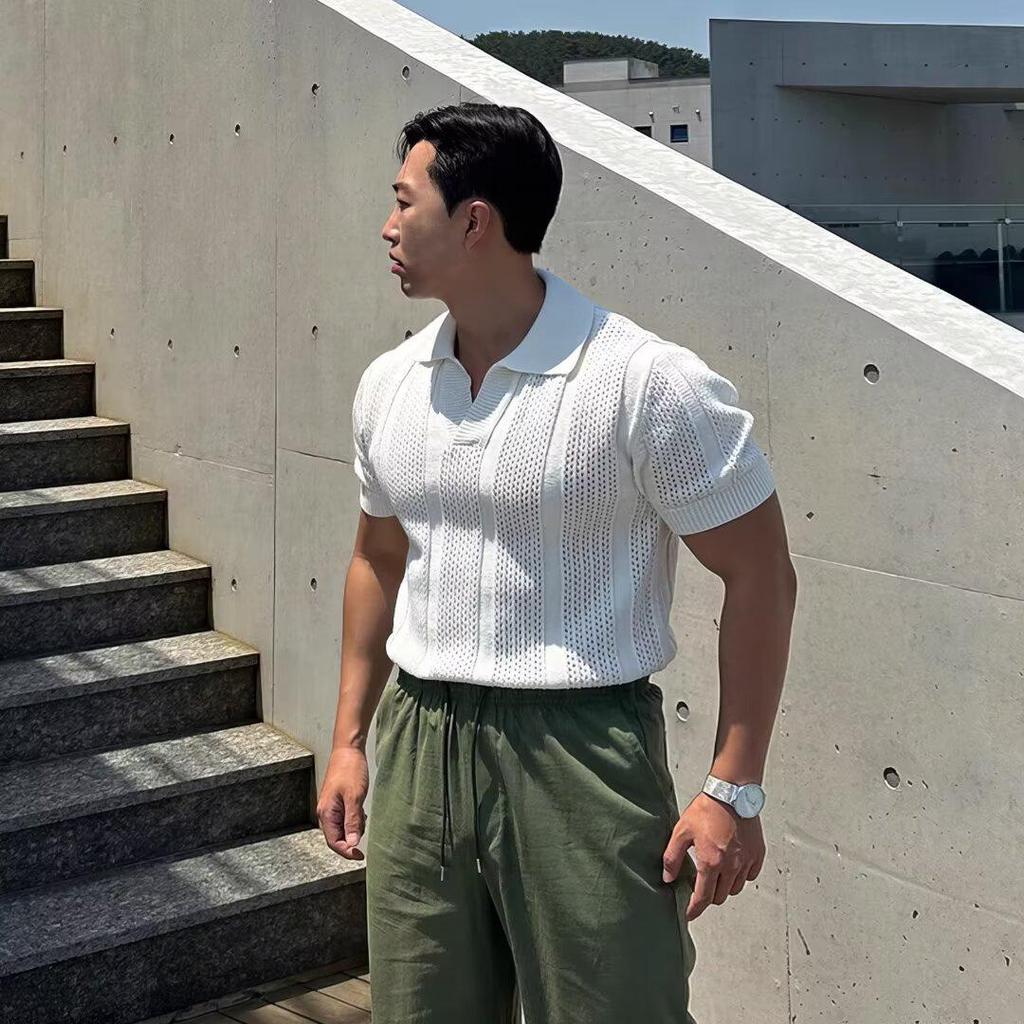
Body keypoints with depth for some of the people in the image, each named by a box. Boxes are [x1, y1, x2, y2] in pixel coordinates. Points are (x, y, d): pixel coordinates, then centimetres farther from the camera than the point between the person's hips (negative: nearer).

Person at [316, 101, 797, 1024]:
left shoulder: (649, 385, -14)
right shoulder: (390, 385, 5)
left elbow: (760, 578, -10)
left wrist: (733, 790, -11)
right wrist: (350, 739, 15)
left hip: (581, 750, -5)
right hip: (417, 744, 6)